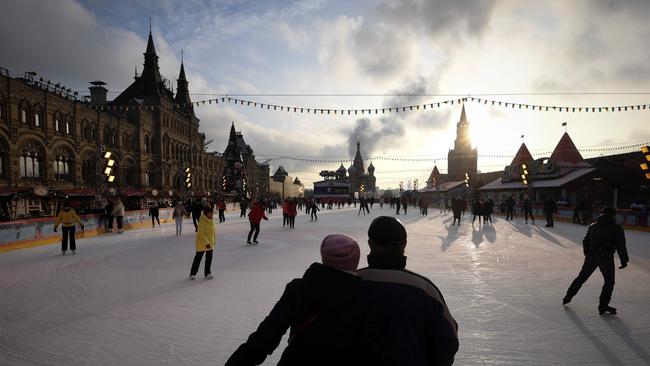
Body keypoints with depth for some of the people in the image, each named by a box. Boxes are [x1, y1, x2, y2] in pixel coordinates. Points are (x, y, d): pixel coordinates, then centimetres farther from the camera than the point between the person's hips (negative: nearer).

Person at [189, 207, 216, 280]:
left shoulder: (211, 220, 3)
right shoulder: (202, 221, -20)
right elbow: (201, 233, -24)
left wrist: (214, 240, 14)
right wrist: (206, 243, -25)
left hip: (210, 243, 7)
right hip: (202, 243, -7)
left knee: (209, 258, 10)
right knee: (198, 258, 5)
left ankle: (207, 273, 21)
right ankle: (192, 274, 19)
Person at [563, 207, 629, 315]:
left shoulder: (593, 226, 14)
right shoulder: (616, 228, 1)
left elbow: (585, 242, 17)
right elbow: (621, 246, -5)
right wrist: (624, 261, 0)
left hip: (591, 256, 5)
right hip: (606, 257, -4)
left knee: (581, 277, 15)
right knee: (609, 282, 8)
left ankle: (568, 297, 20)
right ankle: (603, 306, 5)